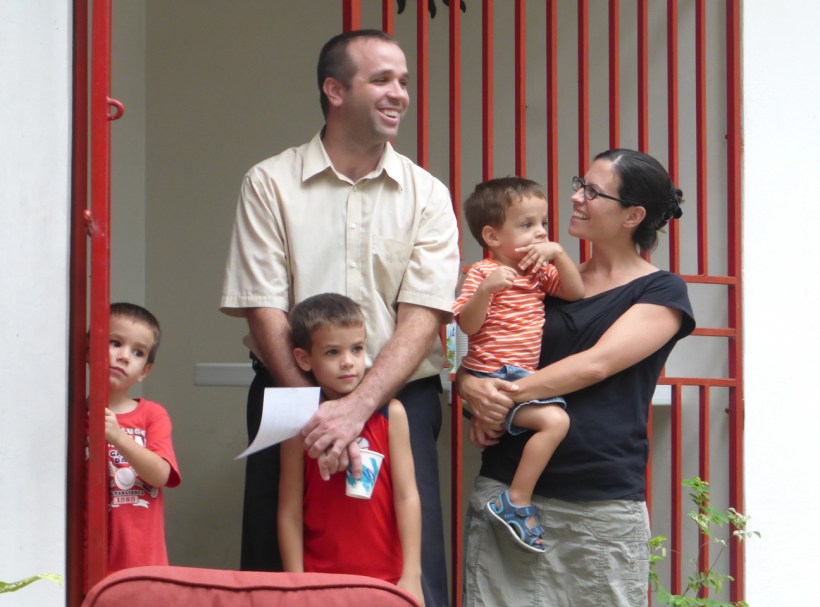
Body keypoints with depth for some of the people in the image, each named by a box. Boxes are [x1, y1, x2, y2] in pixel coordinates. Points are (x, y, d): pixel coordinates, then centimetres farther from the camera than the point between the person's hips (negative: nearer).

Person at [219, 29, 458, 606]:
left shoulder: (427, 195, 4)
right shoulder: (270, 184, 1)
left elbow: (423, 317, -6)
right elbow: (264, 313, -5)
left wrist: (356, 408, -20)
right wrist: (315, 412, -17)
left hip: (399, 398, 0)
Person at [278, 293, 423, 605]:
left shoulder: (390, 414, 0)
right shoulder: (300, 426, -1)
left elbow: (407, 496, 0)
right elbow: (290, 512, -1)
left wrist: (411, 575, -4)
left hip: (386, 579, 1)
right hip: (319, 581, 0)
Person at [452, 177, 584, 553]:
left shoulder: (537, 271, 15)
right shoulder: (482, 272, -9)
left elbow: (575, 293, 7)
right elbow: (468, 324, -18)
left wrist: (558, 253, -5)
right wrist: (486, 289, -33)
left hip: (522, 377, 9)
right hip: (494, 379, -9)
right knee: (554, 419, -24)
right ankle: (516, 502, -20)